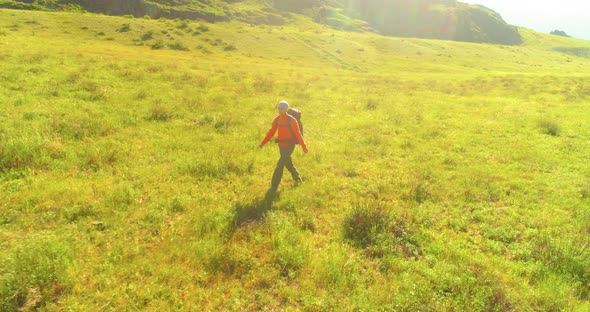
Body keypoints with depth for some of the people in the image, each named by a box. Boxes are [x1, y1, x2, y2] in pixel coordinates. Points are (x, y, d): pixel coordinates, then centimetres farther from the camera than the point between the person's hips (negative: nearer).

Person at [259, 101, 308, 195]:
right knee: (288, 164, 20)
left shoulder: (292, 120, -16)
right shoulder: (277, 120, 2)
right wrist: (263, 143, -2)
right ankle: (298, 180, 42)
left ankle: (273, 187, -6)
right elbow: (271, 132, 5)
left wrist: (304, 147, -11)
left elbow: (298, 134, -14)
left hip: (289, 146, -7)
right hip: (281, 146, 7)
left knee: (280, 165, -12)